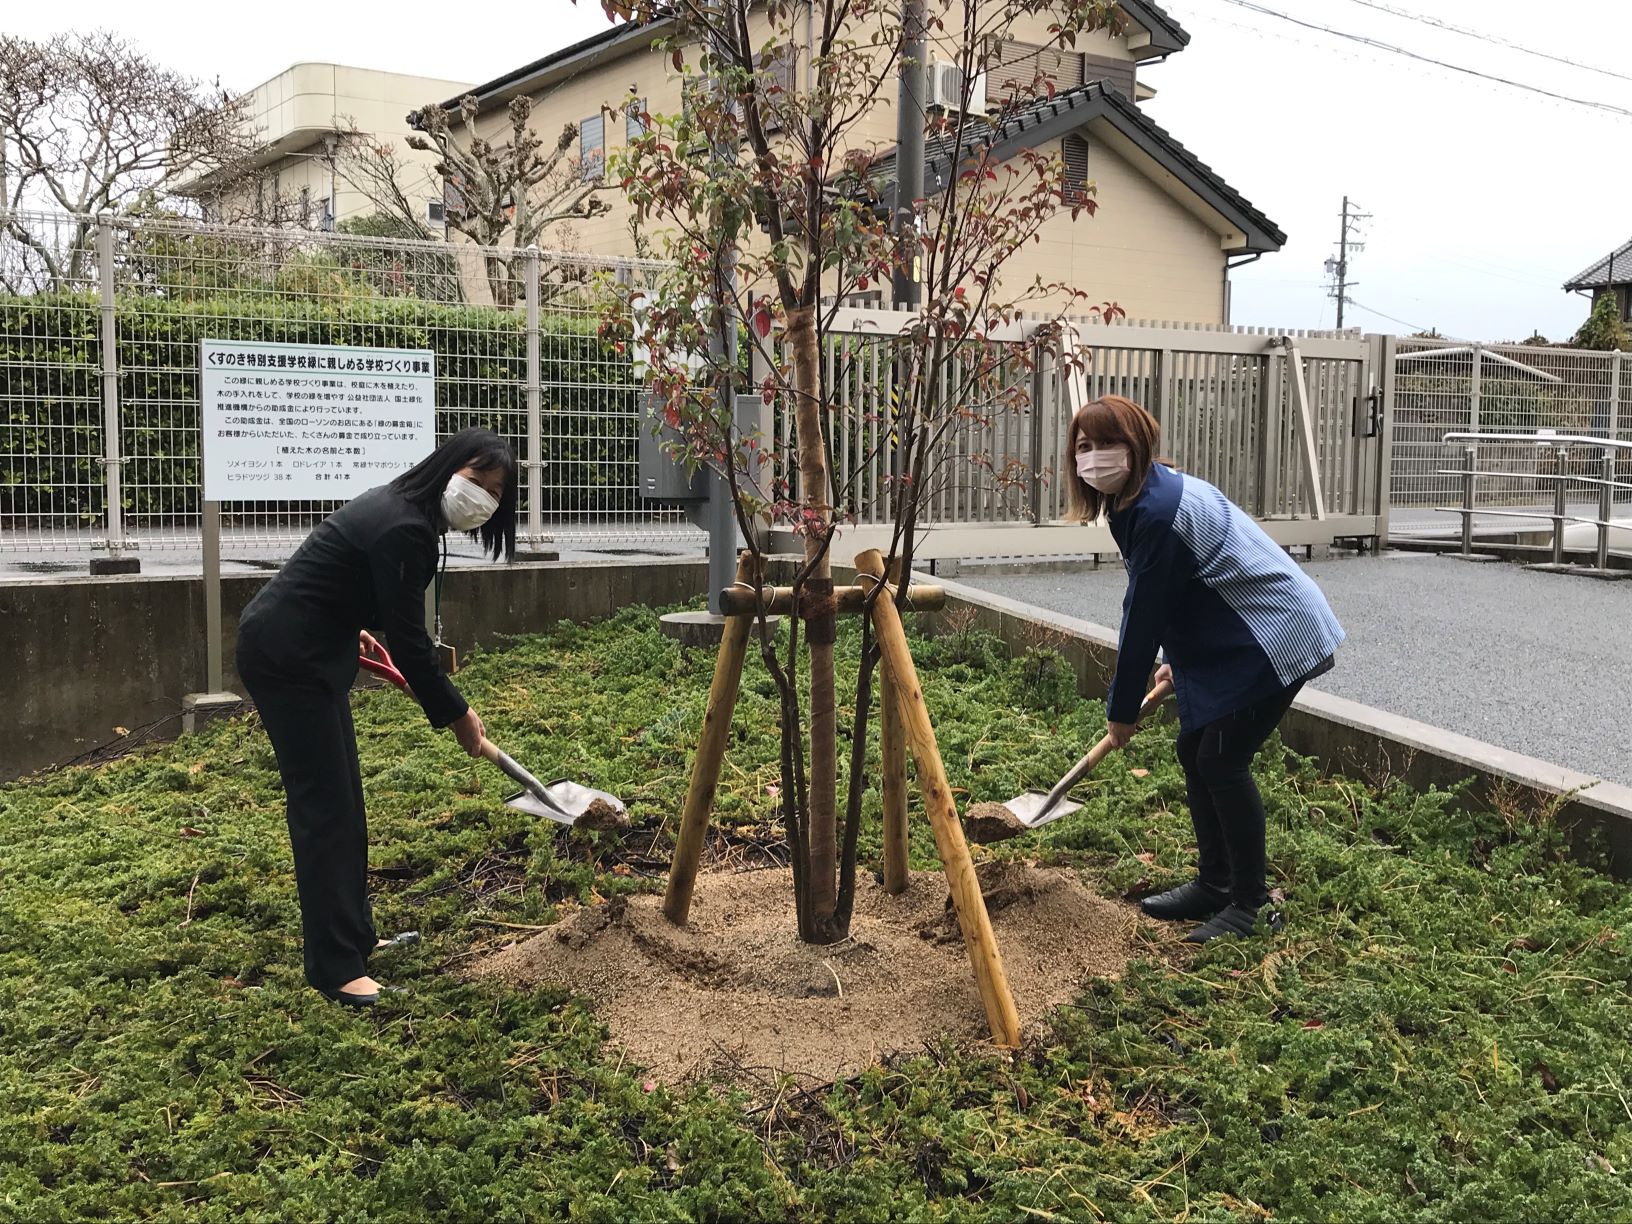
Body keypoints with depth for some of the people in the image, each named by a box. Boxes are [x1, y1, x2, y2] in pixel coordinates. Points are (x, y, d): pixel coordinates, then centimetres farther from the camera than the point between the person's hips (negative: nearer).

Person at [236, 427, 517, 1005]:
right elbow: (408, 641, -20)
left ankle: (355, 936, 27)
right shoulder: (403, 529, -24)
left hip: (308, 650, 11)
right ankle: (335, 968, -1)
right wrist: (456, 714, -10)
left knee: (343, 801, 15)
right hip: (286, 659, -11)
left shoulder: (399, 506, 7)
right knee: (323, 806, -7)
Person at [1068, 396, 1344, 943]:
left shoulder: (1157, 513, -25)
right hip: (1234, 637, 11)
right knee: (1194, 750, 11)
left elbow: (1143, 617, -19)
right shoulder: (1152, 495, 6)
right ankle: (1214, 884, 23)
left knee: (1222, 758, -10)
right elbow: (1165, 604, 20)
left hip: (1276, 636, -10)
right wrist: (1176, 661, 28)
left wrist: (1123, 710, -9)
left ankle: (1250, 902, 3)